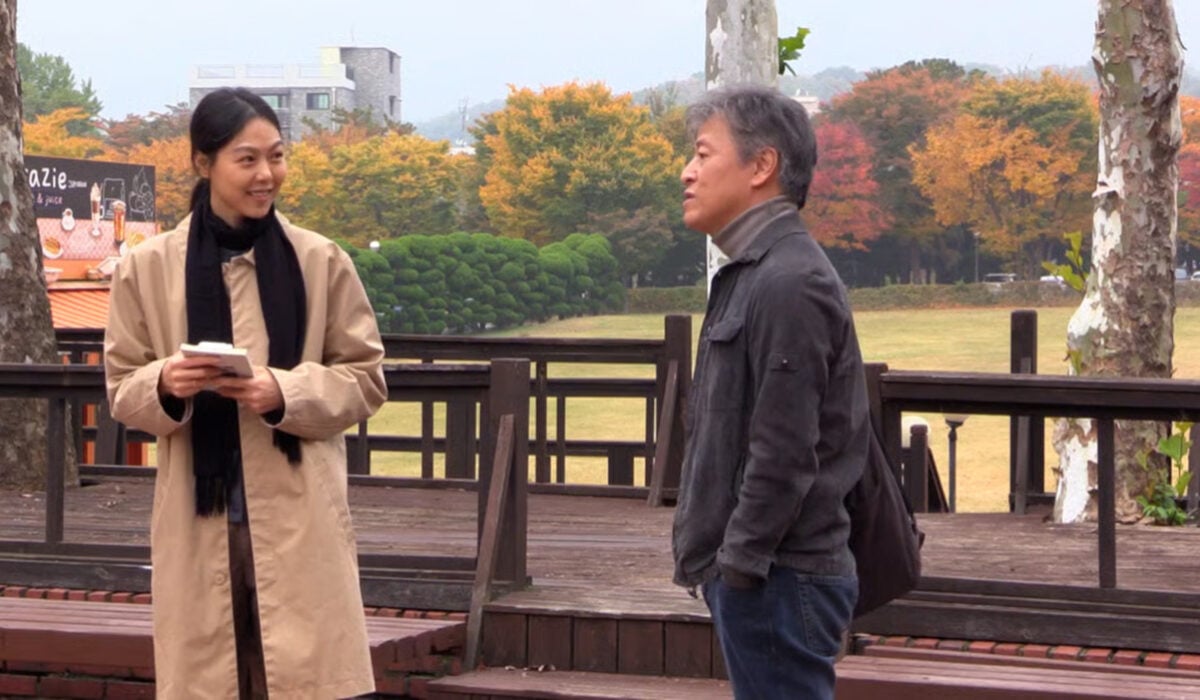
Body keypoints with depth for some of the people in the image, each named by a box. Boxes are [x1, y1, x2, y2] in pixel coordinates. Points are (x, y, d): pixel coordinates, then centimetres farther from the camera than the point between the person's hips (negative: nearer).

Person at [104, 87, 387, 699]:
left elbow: (365, 377, 6)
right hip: (198, 521, 1)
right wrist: (164, 385, -14)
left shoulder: (321, 261, 3)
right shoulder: (148, 267, 3)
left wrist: (286, 394, -12)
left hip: (299, 519, -1)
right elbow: (122, 388, 9)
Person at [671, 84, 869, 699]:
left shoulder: (789, 284, -16)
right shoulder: (750, 275, 16)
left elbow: (784, 455, -21)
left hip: (776, 579, -10)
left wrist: (736, 563, -17)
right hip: (755, 574, 10)